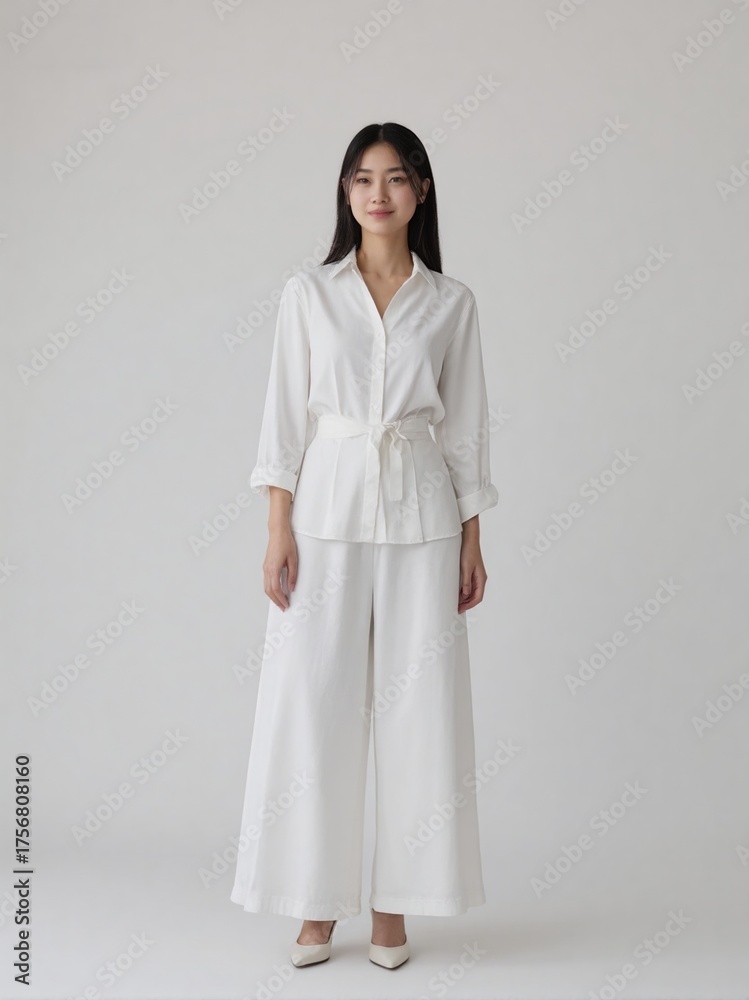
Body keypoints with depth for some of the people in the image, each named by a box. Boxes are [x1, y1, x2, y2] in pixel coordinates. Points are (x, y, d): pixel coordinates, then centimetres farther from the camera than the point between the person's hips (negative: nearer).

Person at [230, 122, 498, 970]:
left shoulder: (451, 302, 6)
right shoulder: (308, 293, 4)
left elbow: (464, 428, 7)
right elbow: (286, 415, 2)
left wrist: (472, 542, 4)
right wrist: (278, 532, -5)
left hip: (420, 516, 1)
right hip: (327, 509, 0)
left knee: (415, 705, 2)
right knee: (313, 702, 1)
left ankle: (394, 902, 17)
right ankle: (318, 902, 16)